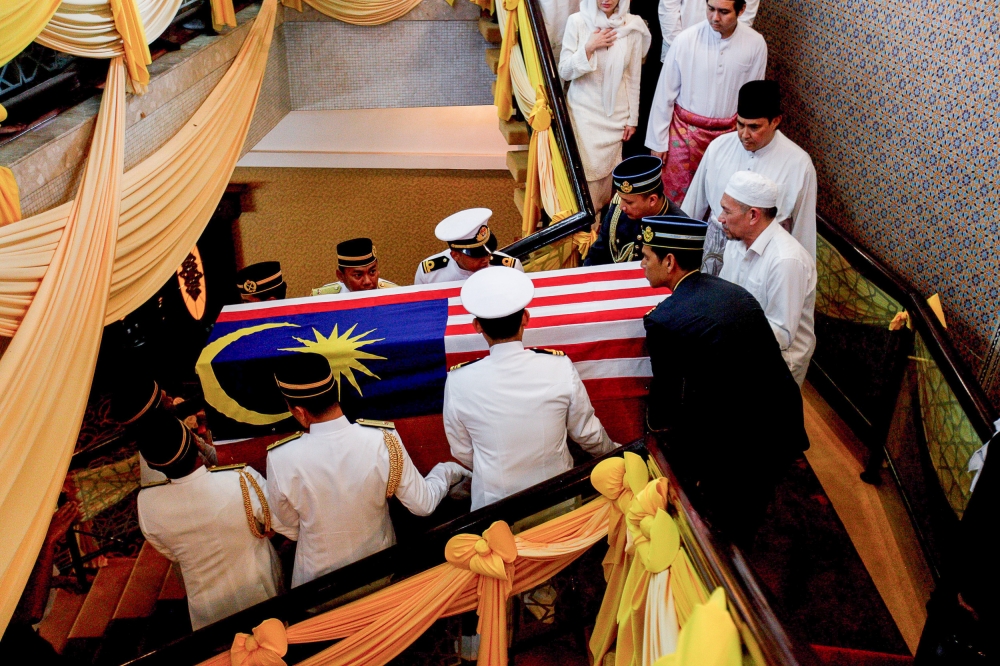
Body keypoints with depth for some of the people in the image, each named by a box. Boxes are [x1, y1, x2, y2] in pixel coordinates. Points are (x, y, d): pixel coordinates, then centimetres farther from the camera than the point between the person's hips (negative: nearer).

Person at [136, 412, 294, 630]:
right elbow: (294, 529, -20)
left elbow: (171, 555, -4)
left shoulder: (146, 504, -24)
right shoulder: (242, 481, -34)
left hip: (209, 613, 2)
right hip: (261, 595, -1)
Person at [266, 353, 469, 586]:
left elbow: (289, 520, -10)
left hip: (318, 576, -1)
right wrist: (447, 471, 4)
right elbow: (423, 504, -15)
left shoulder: (281, 459, -29)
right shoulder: (383, 440, -27)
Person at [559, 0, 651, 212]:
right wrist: (589, 47, -19)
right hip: (584, 111, -1)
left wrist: (632, 118, 6)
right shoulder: (577, 22, -8)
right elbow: (564, 72, -6)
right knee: (586, 167, -3)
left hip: (616, 113, 2)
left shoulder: (633, 25, -4)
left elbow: (634, 77, 4)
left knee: (610, 168, 7)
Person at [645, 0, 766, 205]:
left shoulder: (755, 44, -9)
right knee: (674, 195, 7)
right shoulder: (686, 40, -14)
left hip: (728, 134, 1)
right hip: (685, 130, -1)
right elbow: (665, 93, -6)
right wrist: (657, 141, -2)